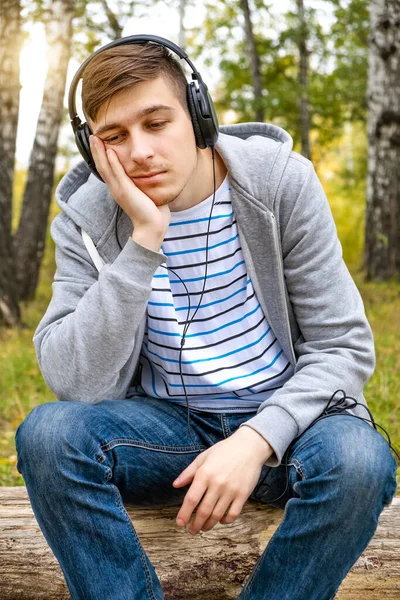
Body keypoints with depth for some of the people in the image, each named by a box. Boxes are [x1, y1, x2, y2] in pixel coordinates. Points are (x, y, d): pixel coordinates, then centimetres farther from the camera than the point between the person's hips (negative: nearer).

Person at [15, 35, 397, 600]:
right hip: (164, 423, 1)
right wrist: (144, 239, -26)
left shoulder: (281, 180, -9)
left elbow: (345, 346, -9)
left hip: (282, 415, 0)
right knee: (47, 434, -27)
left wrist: (257, 439, -24)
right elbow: (78, 384, -20)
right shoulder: (87, 220, -7)